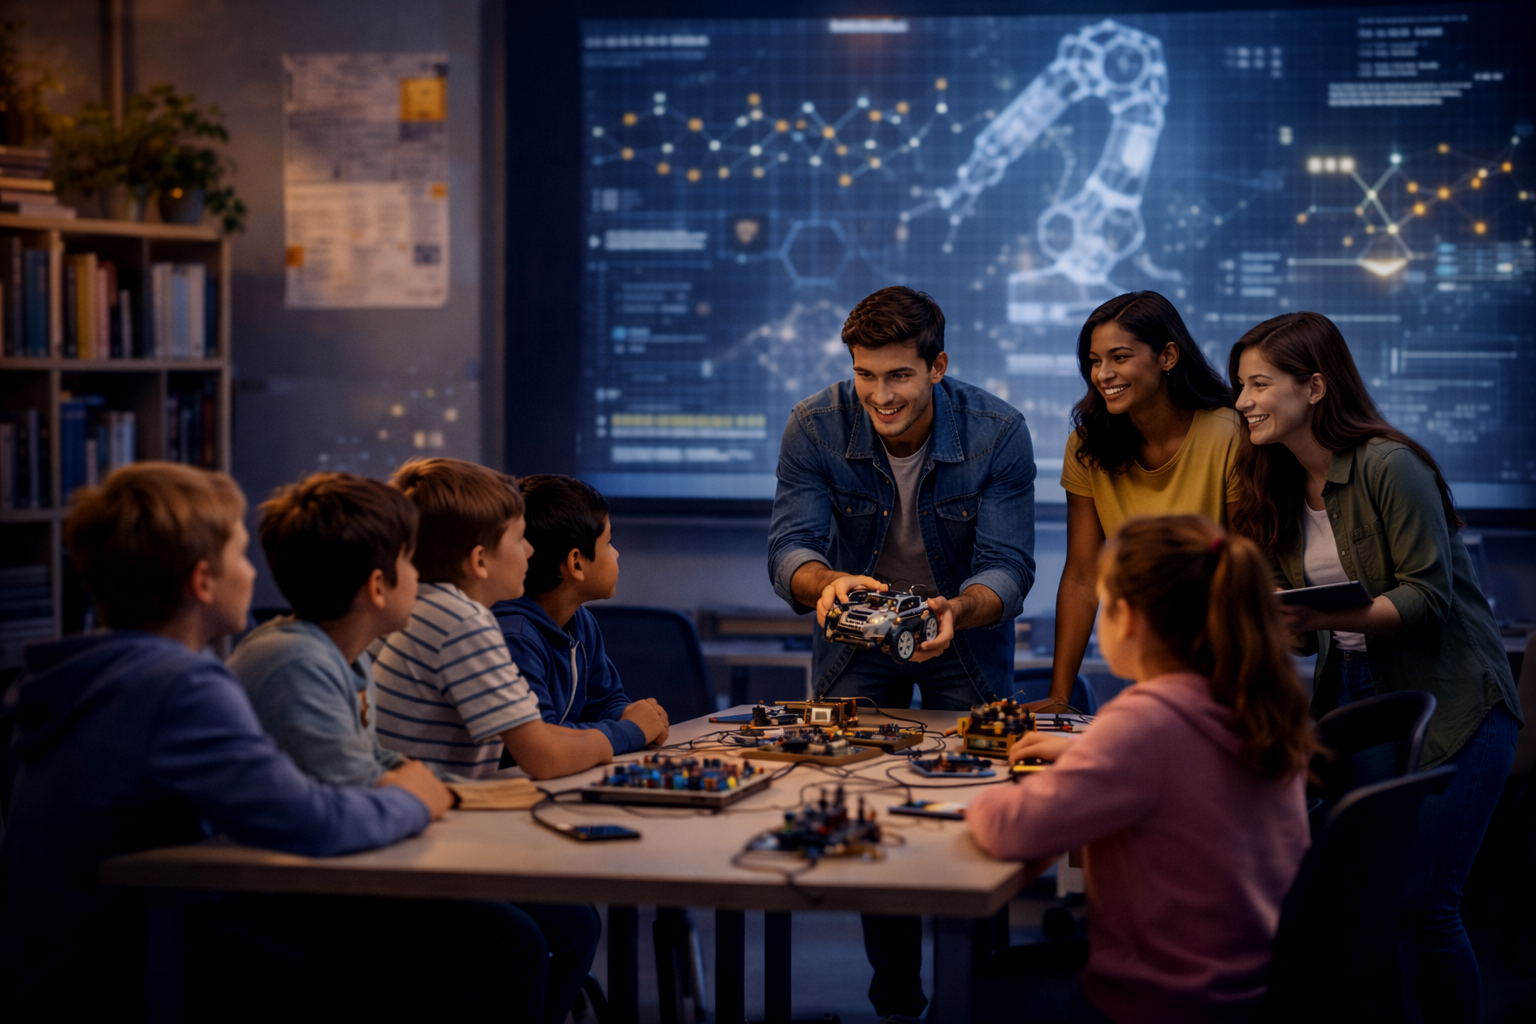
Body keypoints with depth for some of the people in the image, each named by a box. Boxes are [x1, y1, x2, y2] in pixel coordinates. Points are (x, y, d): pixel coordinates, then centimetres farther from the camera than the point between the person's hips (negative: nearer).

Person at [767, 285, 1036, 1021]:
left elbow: (1008, 567, -24)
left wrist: (957, 611, -46)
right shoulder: (815, 429, -19)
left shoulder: (996, 433, -22)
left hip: (966, 633, -1)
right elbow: (788, 547, -24)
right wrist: (828, 583, -48)